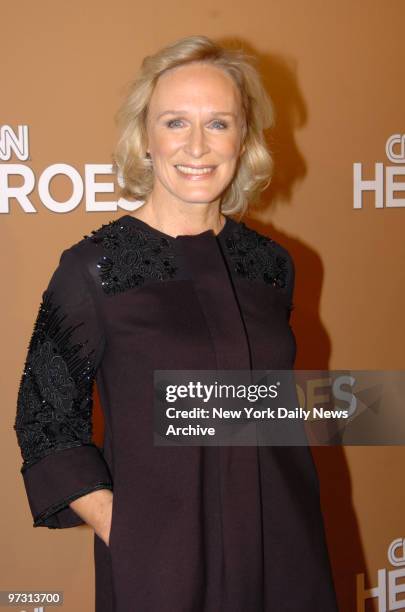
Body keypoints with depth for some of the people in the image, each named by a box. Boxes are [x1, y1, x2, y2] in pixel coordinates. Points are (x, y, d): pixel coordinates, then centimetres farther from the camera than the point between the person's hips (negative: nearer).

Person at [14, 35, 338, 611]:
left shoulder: (271, 263, 1)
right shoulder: (93, 267, -11)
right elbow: (46, 422, -6)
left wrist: (295, 522, 8)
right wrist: (121, 531, -14)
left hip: (283, 549, 4)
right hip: (161, 561, -4)